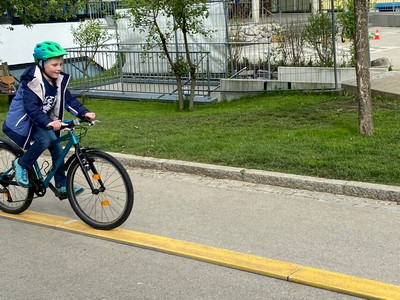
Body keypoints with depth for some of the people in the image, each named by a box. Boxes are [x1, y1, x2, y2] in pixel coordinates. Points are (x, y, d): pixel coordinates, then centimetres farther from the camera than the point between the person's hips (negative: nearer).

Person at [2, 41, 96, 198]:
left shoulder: (58, 80, -3)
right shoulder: (32, 81, -25)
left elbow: (68, 99, -6)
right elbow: (32, 108, -34)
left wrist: (84, 112, -21)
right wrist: (48, 123, -49)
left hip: (44, 121, 7)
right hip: (23, 121, -7)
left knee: (57, 149, -1)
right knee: (45, 139, -30)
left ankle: (62, 186, 10)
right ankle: (21, 164, -7)